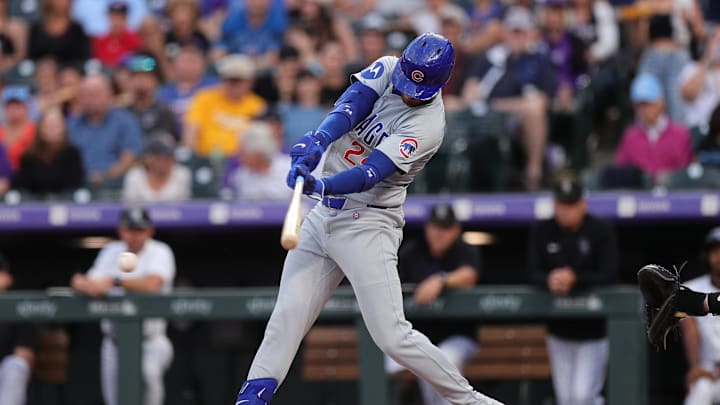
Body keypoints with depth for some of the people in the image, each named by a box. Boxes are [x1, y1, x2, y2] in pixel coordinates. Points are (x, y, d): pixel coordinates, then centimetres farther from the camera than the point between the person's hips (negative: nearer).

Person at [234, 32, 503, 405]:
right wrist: (317, 141, -33)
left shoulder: (427, 126, -18)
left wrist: (320, 186, -43)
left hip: (368, 225, -6)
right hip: (323, 216, 6)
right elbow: (350, 106, -14)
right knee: (287, 315, 0)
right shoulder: (386, 70, 1)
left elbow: (370, 174, -27)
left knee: (392, 336, -10)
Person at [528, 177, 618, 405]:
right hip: (559, 331, 4)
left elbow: (608, 275, -16)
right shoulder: (542, 232, 0)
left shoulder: (601, 231, -10)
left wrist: (575, 278, -32)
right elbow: (534, 274, -3)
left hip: (593, 331, -4)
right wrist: (549, 280, -28)